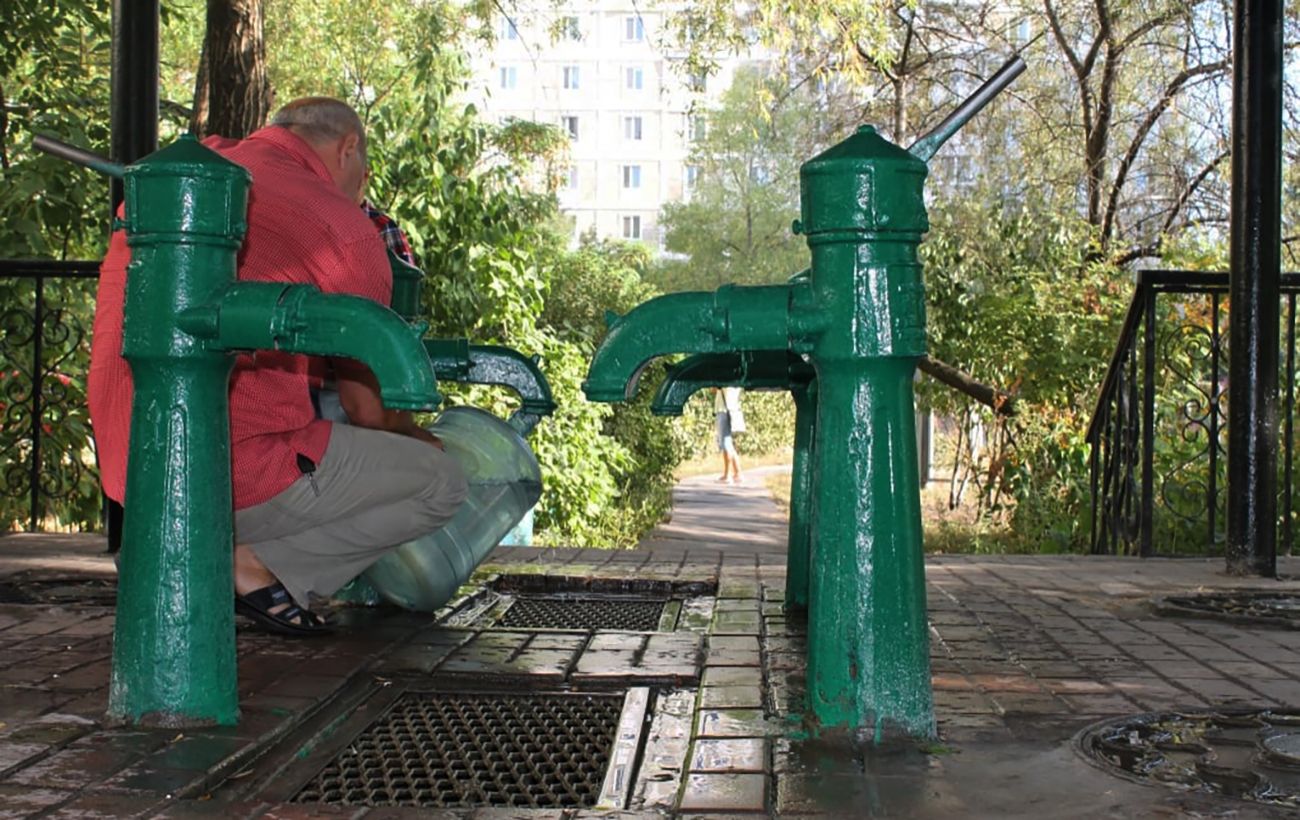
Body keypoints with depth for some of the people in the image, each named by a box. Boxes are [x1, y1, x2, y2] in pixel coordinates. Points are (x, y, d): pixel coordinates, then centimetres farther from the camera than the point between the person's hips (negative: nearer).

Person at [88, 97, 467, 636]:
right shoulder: (345, 229, -4)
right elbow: (371, 412, 2)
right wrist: (425, 442, 24)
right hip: (236, 478, -8)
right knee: (442, 484, 4)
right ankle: (260, 561, -6)